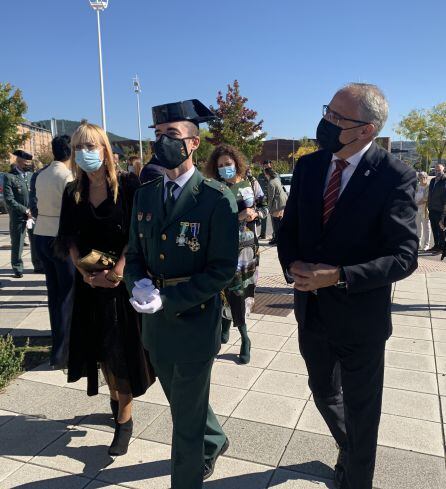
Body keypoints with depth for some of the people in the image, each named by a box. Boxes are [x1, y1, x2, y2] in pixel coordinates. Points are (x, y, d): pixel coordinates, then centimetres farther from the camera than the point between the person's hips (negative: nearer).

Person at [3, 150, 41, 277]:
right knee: (17, 244, 5)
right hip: (18, 217, -4)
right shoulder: (9, 177, -5)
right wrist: (25, 211, -14)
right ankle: (17, 269, 17)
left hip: (34, 215, 4)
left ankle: (38, 266, 21)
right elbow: (9, 199, -11)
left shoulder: (31, 175, 10)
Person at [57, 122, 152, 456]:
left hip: (123, 279, -4)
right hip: (89, 282, 4)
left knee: (123, 349, 0)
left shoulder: (126, 186, -7)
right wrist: (88, 274, -10)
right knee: (101, 348, 14)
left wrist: (118, 271, -19)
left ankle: (124, 419, 14)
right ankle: (114, 397, 37)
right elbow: (69, 241, 4)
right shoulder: (73, 193, 5)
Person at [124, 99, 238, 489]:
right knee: (183, 403, 26)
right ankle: (214, 442, 55)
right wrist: (139, 284, -13)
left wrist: (168, 299, -22)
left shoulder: (217, 199, -15)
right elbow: (135, 254, 9)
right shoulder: (145, 195, 4)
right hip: (156, 324, 6)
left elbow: (223, 270, -16)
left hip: (195, 323, -6)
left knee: (187, 419, 10)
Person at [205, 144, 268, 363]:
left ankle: (226, 322, 31)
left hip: (248, 245, 4)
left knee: (244, 287, 9)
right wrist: (239, 216, -24)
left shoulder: (251, 183, 3)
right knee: (234, 288, -3)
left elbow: (265, 207, 10)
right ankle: (244, 337, 15)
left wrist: (255, 213, -11)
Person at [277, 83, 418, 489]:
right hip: (312, 311, 6)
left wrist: (338, 276, -27)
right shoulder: (308, 166, -1)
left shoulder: (395, 177, -17)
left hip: (360, 316, -5)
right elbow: (289, 230, 6)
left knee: (360, 410, 16)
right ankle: (350, 450, 57)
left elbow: (404, 257, -18)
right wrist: (293, 265, -14)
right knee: (325, 395, 26)